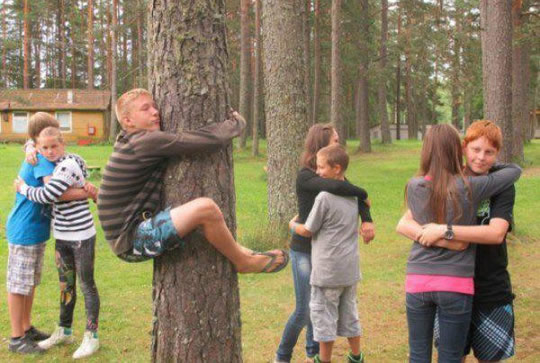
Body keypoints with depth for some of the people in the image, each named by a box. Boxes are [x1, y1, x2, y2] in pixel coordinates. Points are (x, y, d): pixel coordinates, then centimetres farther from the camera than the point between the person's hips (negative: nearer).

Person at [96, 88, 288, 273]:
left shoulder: (127, 141, 10)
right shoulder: (147, 142, -18)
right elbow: (209, 141, -19)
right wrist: (236, 123, 0)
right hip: (130, 241, -11)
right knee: (205, 207, -26)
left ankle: (235, 249, 30)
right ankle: (243, 262, -3)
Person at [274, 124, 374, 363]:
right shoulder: (305, 176, -17)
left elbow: (358, 198, -3)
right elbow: (336, 188, -35)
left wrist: (367, 220, -22)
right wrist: (363, 194, -19)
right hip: (304, 250, -6)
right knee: (304, 310, -4)